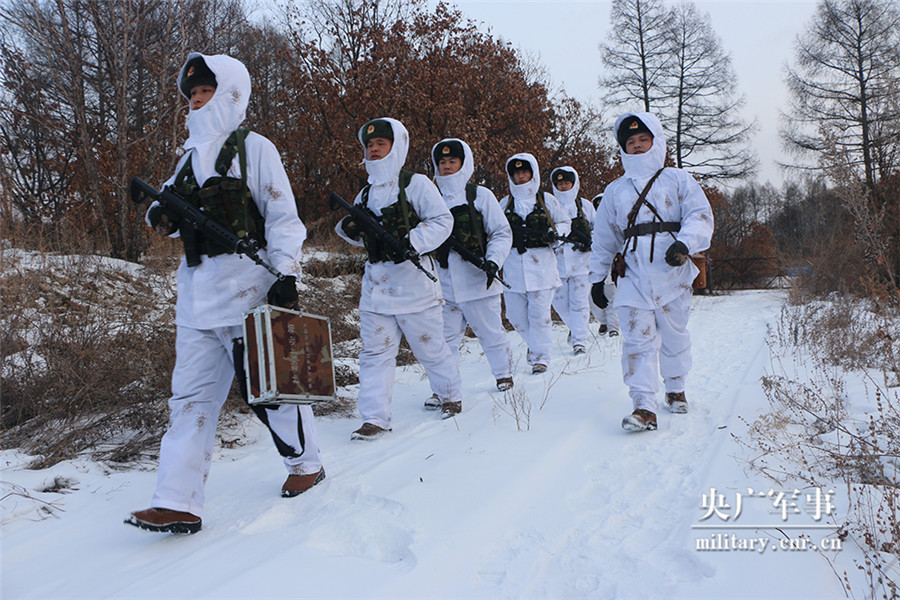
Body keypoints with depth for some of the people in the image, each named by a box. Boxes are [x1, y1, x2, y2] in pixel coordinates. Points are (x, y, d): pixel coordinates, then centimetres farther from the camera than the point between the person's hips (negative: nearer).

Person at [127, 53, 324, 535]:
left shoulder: (253, 148, -1)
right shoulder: (191, 154, 19)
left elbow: (282, 218, -6)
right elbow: (172, 205, 24)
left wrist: (286, 275, -16)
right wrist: (160, 215, -1)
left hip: (246, 286, -7)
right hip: (197, 291, 7)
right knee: (190, 393, 2)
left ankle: (306, 463, 25)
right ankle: (178, 503, 3)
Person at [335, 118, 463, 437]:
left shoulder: (416, 183, -4)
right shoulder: (367, 193, 15)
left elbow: (442, 221, -10)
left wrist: (412, 243, -23)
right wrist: (349, 228, -1)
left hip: (412, 279, -5)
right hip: (376, 282, 5)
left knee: (430, 346, 7)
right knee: (375, 350, 0)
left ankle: (451, 395, 30)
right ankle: (375, 417, 3)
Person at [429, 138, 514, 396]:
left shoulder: (481, 195, 1)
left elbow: (501, 233, 1)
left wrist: (493, 261, -13)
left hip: (478, 280, -2)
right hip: (444, 281, 3)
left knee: (491, 332, 9)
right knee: (445, 337, 2)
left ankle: (503, 374, 29)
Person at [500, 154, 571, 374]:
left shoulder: (546, 200, 7)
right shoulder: (505, 204, 12)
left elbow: (565, 223, 15)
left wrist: (554, 234, -5)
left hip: (541, 263, -2)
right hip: (513, 263, 3)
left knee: (539, 313, -7)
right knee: (515, 314, 4)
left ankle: (540, 356, 3)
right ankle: (533, 342, 31)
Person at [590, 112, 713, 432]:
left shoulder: (678, 180, 10)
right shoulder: (614, 191, 18)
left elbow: (700, 214, -2)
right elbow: (603, 238, 21)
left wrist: (684, 242, -21)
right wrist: (597, 277, 18)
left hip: (673, 272, -1)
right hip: (633, 276, 1)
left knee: (674, 334, 10)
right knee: (638, 339, -9)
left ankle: (675, 389, 32)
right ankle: (644, 406, -12)